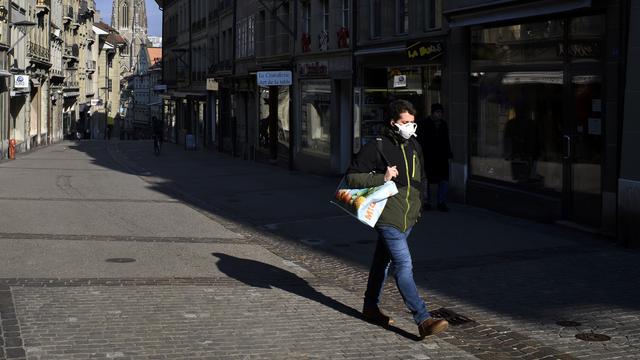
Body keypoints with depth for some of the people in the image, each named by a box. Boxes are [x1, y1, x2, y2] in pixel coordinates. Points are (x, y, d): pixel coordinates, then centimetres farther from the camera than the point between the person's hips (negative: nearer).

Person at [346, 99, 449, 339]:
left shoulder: (414, 146, 9)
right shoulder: (377, 147, -12)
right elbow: (351, 176, -12)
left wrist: (417, 202, 18)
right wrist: (381, 178, -22)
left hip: (408, 217, 8)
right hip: (388, 217, -8)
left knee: (382, 261, 20)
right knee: (404, 265, -13)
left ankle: (370, 307, 35)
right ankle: (423, 320, -16)